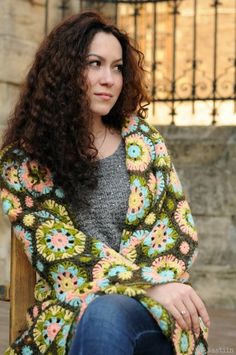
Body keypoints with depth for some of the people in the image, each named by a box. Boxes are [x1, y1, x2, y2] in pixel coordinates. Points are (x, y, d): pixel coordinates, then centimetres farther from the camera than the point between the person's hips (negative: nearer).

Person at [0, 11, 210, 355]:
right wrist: (148, 285, -19)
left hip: (152, 305, 1)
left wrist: (159, 283, -11)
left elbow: (179, 226, 9)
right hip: (69, 309, -1)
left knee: (105, 316, -35)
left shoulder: (143, 140, 11)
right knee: (99, 317, -38)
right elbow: (60, 248, -8)